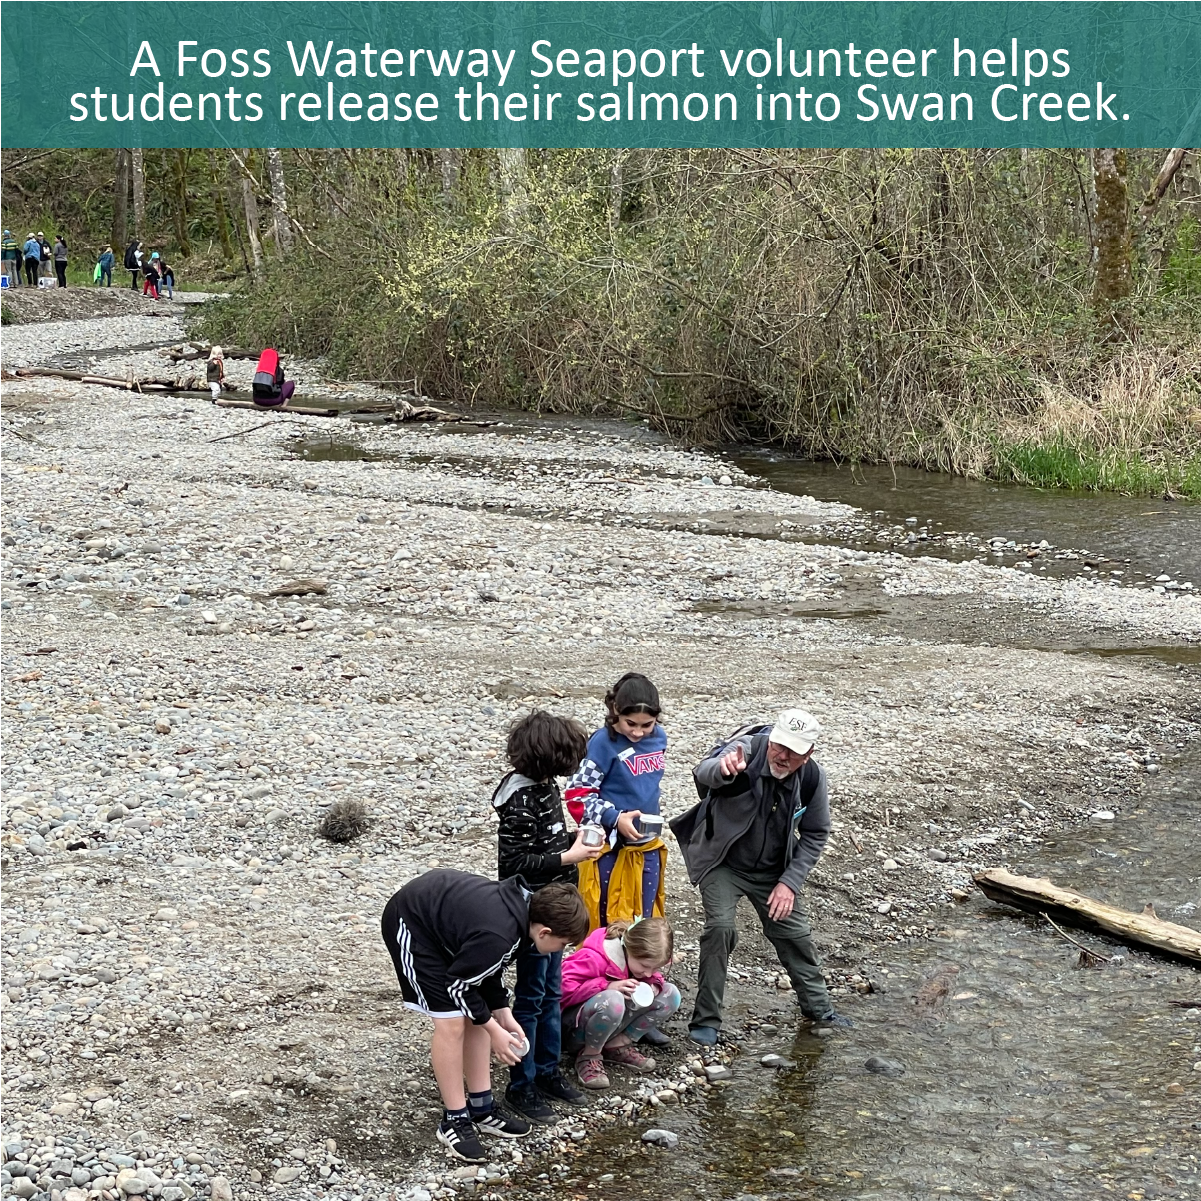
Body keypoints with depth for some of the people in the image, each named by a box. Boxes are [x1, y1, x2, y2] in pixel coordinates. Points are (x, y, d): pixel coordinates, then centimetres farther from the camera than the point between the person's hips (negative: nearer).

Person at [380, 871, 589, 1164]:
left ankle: (482, 1108, 18)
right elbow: (458, 984, -19)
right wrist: (493, 1029, -8)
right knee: (451, 1023, -11)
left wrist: (503, 1014, 4)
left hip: (437, 906, 9)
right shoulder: (498, 936, -34)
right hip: (409, 923, -9)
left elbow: (484, 964, 7)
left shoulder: (524, 903, -8)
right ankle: (454, 1121, 2)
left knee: (474, 1016, 9)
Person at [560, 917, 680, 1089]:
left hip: (618, 1018, 7)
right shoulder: (595, 957, -29)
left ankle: (618, 1045, -5)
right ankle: (589, 1056, -17)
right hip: (578, 1020, -7)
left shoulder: (646, 958, -8)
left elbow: (652, 977, 8)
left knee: (670, 994, -10)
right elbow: (564, 987, -32)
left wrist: (653, 985, -17)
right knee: (612, 1000, -42)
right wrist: (608, 986, -35)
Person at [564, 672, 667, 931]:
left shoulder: (659, 737, 0)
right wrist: (615, 819, -25)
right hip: (610, 847, -5)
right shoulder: (604, 743, -17)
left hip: (648, 845, 5)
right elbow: (577, 795, -15)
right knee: (608, 921, 4)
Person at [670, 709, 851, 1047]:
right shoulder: (747, 750, -28)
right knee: (720, 927, -21)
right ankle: (706, 1021, -9)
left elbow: (815, 835, -2)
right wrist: (722, 768, -73)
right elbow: (702, 773, -49)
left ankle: (817, 1006, 36)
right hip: (723, 863, -4)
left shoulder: (812, 778, -15)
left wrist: (790, 882, -10)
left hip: (772, 871, 4)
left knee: (794, 933, 12)